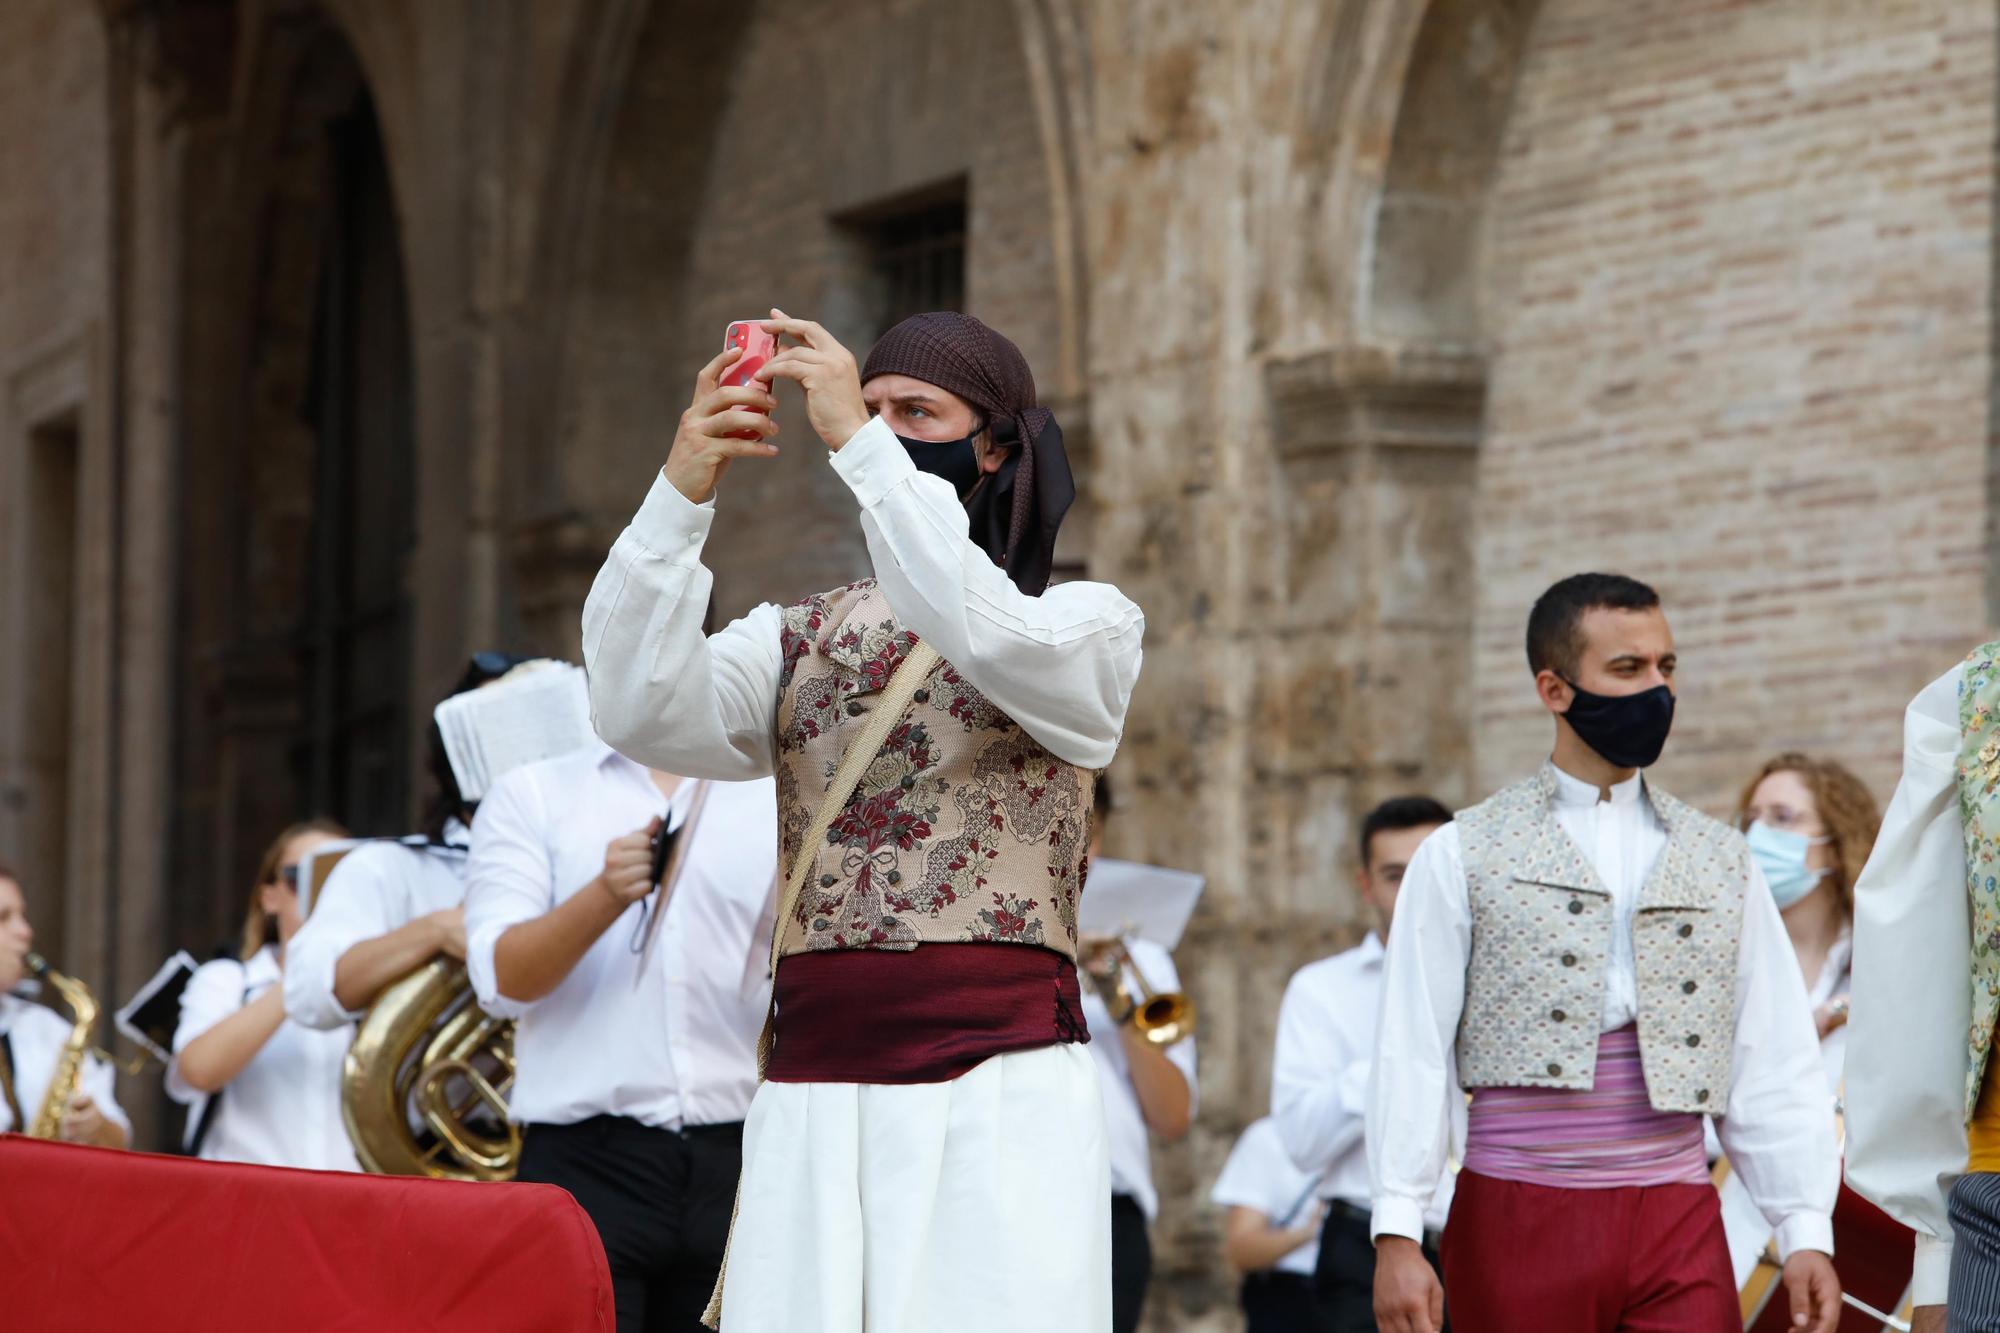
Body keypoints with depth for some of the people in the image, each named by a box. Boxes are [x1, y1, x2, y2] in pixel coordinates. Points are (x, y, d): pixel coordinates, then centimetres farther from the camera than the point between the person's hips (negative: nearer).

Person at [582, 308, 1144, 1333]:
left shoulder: (1088, 625, 8)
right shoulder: (795, 639, 16)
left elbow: (991, 639, -16)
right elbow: (641, 715, -2)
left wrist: (860, 444, -17)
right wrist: (680, 497, -14)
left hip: (1002, 1091, -3)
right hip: (813, 1099, 3)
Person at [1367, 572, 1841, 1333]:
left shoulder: (1721, 862, 15)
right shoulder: (1463, 855, 6)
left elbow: (1773, 1064, 12)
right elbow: (1413, 1053, 1)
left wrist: (1806, 1232, 2)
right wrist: (1397, 1235, -8)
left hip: (1678, 1221, 2)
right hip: (1518, 1218, -2)